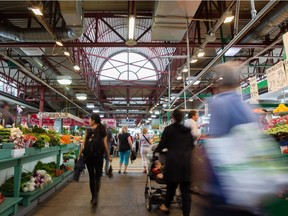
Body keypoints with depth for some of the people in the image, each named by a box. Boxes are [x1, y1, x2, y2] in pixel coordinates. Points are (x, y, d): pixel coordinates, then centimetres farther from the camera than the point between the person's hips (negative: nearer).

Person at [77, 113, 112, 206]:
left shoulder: (88, 130, -1)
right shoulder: (102, 130, 2)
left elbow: (84, 145, -3)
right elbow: (105, 144, 0)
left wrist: (79, 155, 6)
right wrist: (109, 156, 7)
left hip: (88, 155, 0)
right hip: (98, 156, 0)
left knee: (91, 176, 14)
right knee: (98, 176, 11)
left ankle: (93, 197, 23)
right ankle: (96, 196, -9)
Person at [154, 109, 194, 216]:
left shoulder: (168, 129, 1)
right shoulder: (188, 130, 12)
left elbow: (162, 144, 3)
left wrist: (155, 151, 22)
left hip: (173, 161, -3)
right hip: (187, 161, 3)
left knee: (171, 185, 14)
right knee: (186, 188, 8)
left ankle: (166, 206, 37)